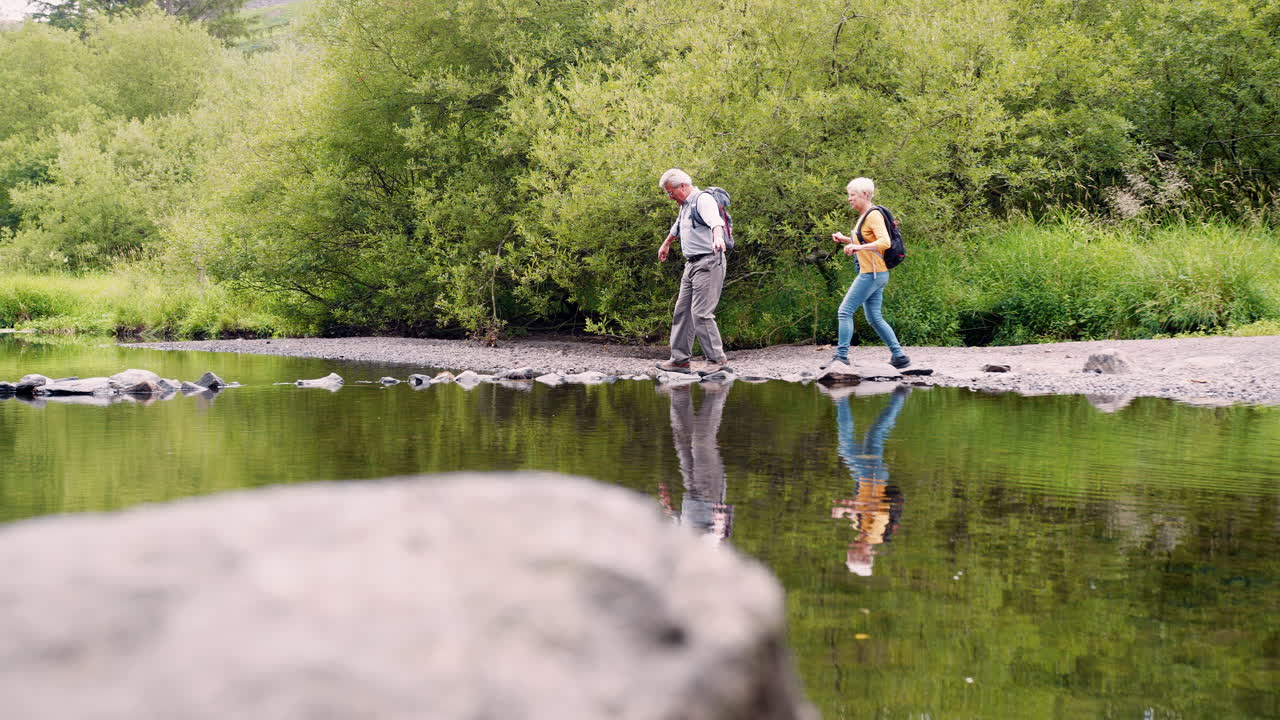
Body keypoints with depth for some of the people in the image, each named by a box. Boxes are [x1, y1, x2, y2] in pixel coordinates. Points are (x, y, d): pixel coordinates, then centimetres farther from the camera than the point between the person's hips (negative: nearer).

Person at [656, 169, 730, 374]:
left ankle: (717, 359, -7)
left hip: (708, 263, -10)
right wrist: (666, 244, 57)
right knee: (682, 311, 9)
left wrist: (718, 238, -54)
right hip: (691, 264, 10)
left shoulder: (703, 199, -12)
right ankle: (680, 359, 14)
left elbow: (715, 221, -33)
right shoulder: (685, 206, 19)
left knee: (701, 313, -14)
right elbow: (677, 227, 40)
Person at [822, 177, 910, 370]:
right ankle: (899, 356, 12)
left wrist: (859, 247, -35)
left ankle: (841, 356, -9)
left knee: (845, 311, -9)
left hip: (872, 273, -10)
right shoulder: (864, 216, 17)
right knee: (874, 318, 11)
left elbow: (884, 242, -26)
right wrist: (845, 240, 17)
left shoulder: (873, 215, -14)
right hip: (872, 274, 10)